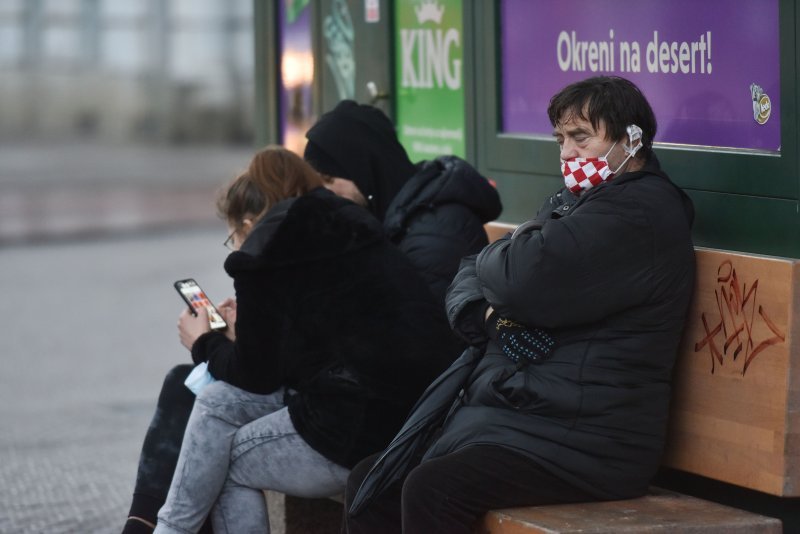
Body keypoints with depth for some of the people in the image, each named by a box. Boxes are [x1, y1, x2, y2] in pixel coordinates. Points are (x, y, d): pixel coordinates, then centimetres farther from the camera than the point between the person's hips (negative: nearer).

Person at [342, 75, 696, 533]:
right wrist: (484, 313, -4)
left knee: (431, 490, -28)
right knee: (371, 484, 3)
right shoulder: (574, 204, 21)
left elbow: (524, 283, -23)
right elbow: (472, 278, 21)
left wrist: (507, 252, 2)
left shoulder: (641, 212, -12)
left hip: (581, 438, -10)